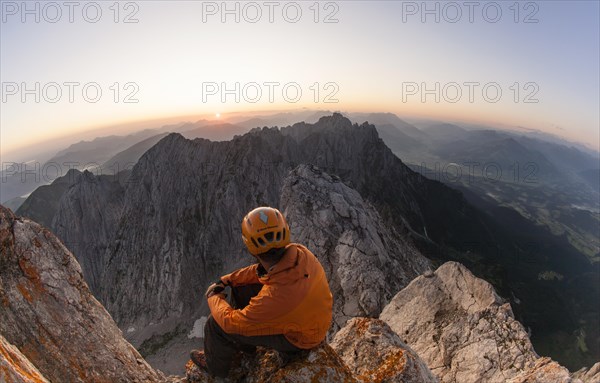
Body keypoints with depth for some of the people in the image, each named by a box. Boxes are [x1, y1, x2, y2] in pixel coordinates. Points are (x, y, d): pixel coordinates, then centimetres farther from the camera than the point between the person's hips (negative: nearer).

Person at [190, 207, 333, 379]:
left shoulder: (274, 297, -42)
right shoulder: (299, 252, -23)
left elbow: (230, 322, -23)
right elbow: (262, 269, -1)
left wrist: (213, 297, -4)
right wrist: (226, 280, 0)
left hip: (296, 338, -6)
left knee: (217, 324, -4)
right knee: (240, 289, 11)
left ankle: (216, 366, 31)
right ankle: (244, 344, 36)